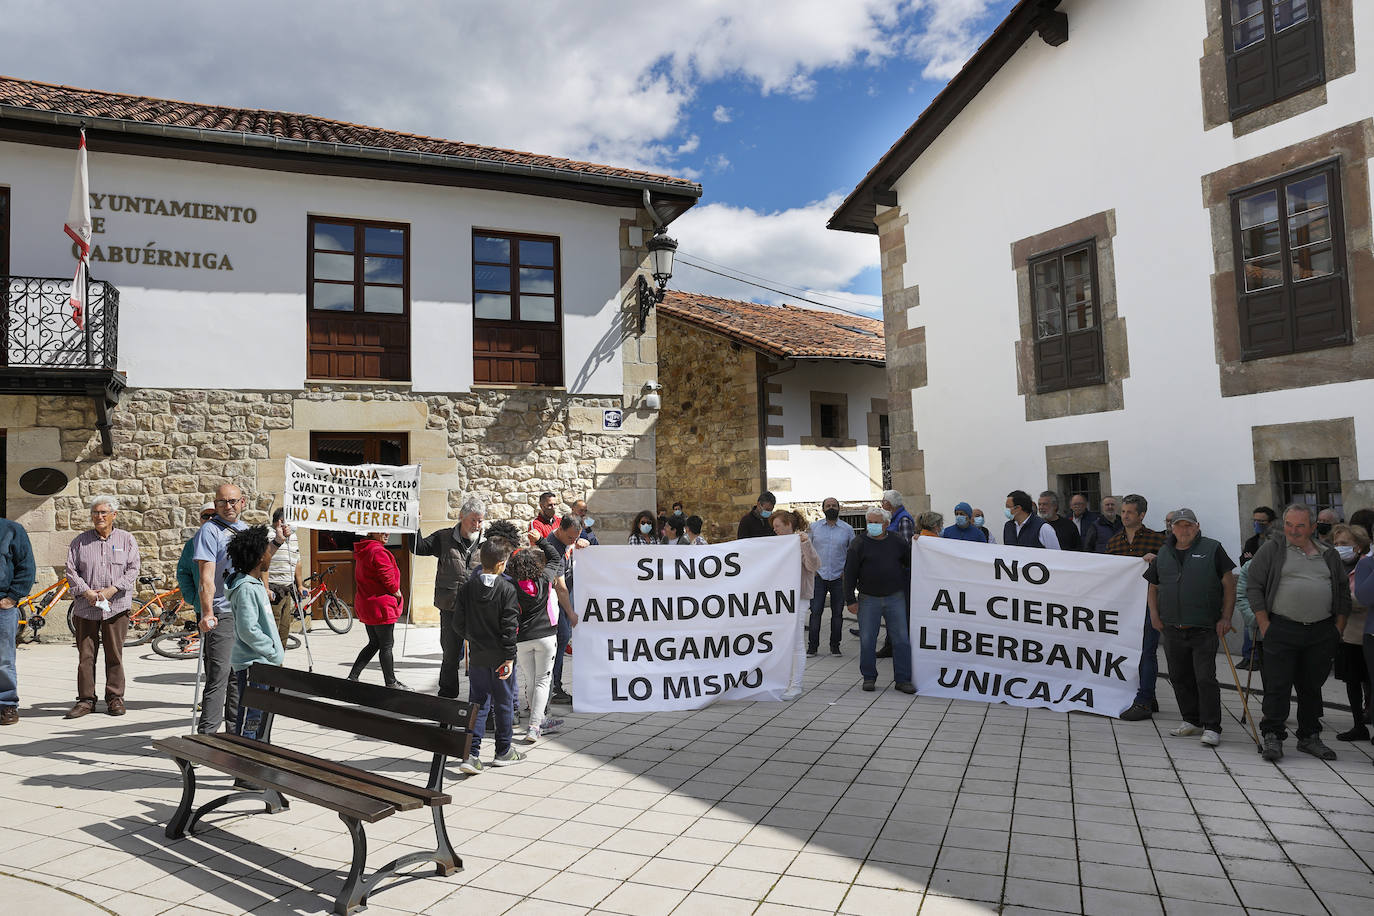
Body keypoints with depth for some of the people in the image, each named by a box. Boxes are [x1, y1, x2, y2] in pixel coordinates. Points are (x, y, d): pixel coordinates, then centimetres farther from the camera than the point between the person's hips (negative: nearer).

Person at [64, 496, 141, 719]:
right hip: (85, 607, 1)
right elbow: (71, 571, 4)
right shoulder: (80, 541, 9)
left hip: (116, 606, -1)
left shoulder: (126, 539, 6)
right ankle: (86, 699, 12)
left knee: (115, 654, 3)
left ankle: (115, 698, 11)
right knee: (85, 655, 3)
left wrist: (111, 590, -12)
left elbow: (132, 570, 0)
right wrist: (87, 592, -10)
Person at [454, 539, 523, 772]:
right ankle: (504, 751, 22)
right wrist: (509, 657, -10)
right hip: (499, 656, -3)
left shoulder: (468, 587, -2)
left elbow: (458, 622, 3)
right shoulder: (507, 589, -13)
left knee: (477, 703, 9)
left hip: (477, 656, 3)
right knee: (503, 703, 11)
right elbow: (509, 626, -15)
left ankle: (472, 753, 0)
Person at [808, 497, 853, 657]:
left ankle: (835, 645, 17)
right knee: (815, 611, -4)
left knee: (837, 613, 6)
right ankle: (813, 646, 3)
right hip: (818, 576, 0)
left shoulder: (847, 529, 5)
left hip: (839, 578, 0)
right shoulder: (814, 528, 7)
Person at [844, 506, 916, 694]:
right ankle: (869, 677, 17)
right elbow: (850, 573, -2)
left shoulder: (898, 541, 4)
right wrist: (850, 600, -5)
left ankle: (903, 679, 11)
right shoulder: (859, 544, -2)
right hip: (868, 600, -1)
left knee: (901, 640, 2)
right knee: (867, 640, 3)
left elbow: (911, 563, 17)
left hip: (895, 599, 1)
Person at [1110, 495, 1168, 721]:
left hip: (1148, 601, -5)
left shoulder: (1157, 539, -1)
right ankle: (1148, 698, 21)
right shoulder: (1114, 541, 13)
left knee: (1147, 652, -6)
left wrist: (1155, 559, -17)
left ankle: (1143, 703, -4)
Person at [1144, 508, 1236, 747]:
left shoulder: (1212, 549, 0)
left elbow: (1229, 584, 1)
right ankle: (1192, 721, 25)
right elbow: (1153, 587, 21)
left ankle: (1211, 728, 1)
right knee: (1180, 678, 11)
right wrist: (1155, 615, 8)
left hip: (1204, 629, -4)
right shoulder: (1163, 554, 11)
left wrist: (1226, 618, -5)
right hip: (1172, 630, 5)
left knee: (1205, 678, -7)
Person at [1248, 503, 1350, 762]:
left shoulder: (1329, 554, 13)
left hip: (1321, 633, 3)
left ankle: (1309, 738, 22)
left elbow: (1343, 592, 17)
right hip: (1281, 631, -3)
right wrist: (1265, 627, -6)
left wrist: (1338, 628, 8)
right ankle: (1272, 736, 3)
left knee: (1312, 686, 11)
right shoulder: (1271, 550, 2)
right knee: (1278, 685, -4)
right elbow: (1254, 588, 0)